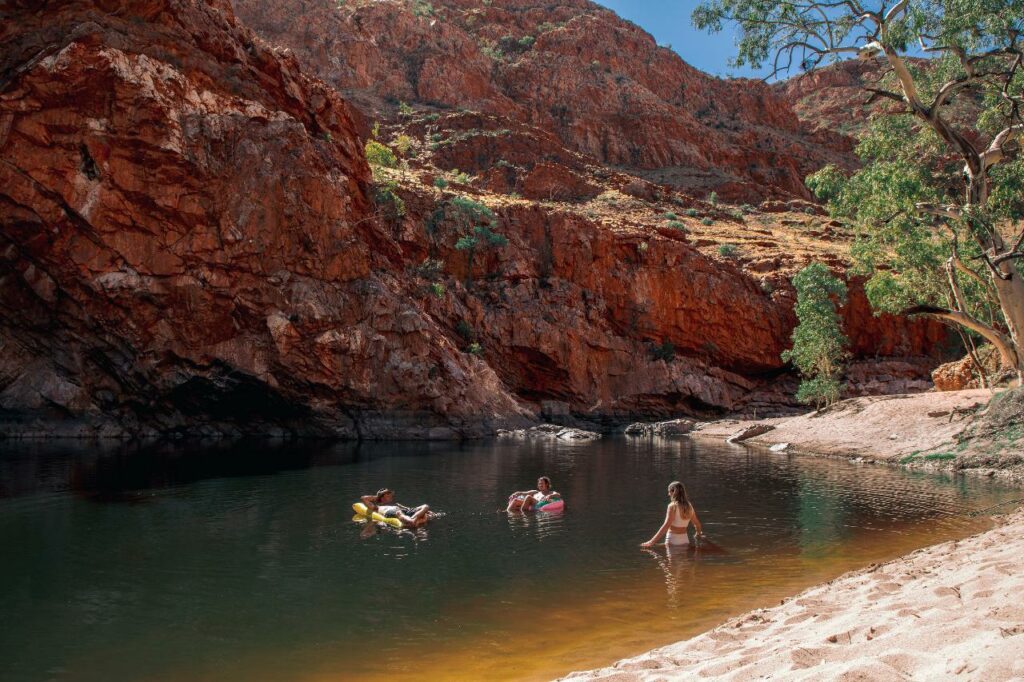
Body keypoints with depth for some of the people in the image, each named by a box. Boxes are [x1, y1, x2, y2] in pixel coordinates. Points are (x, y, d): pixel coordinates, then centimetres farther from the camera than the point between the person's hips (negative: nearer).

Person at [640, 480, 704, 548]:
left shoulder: (673, 506, -14)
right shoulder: (689, 506, 6)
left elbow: (666, 526, -22)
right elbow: (697, 524, 18)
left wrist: (651, 542, -23)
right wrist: (699, 533, 42)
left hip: (673, 541, -7)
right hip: (685, 540, 7)